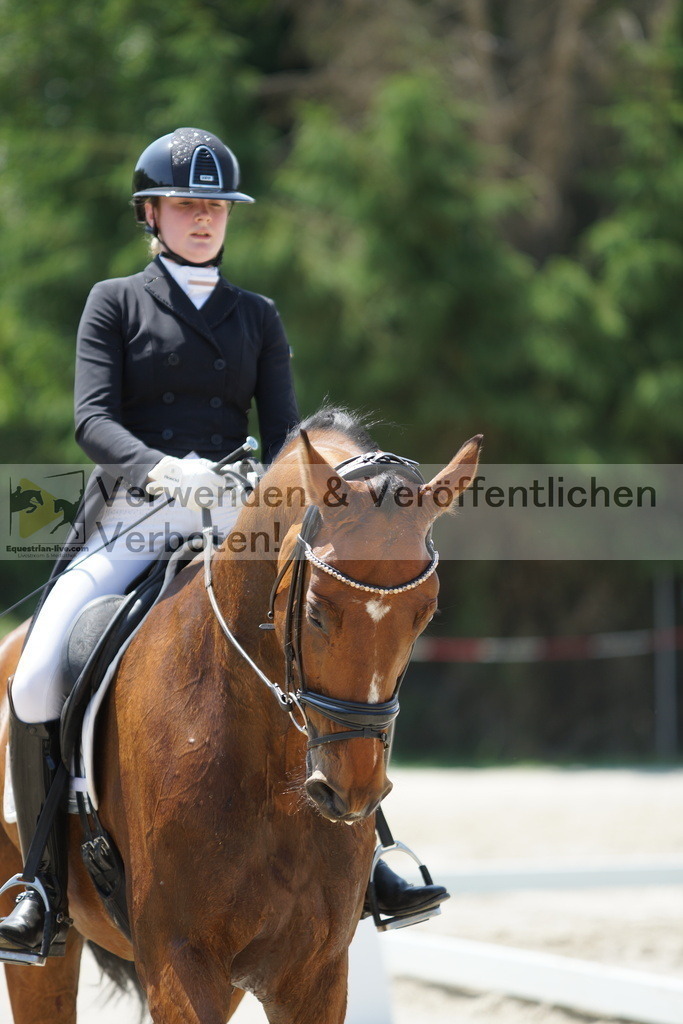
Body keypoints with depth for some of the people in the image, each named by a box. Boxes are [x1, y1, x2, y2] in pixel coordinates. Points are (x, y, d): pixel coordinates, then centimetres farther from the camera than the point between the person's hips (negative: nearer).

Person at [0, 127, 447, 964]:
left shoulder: (257, 317, 17)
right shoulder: (115, 304, 8)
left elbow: (282, 433, 8)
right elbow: (92, 421, -6)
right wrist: (162, 469, -26)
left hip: (229, 525, 2)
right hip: (127, 527, -2)